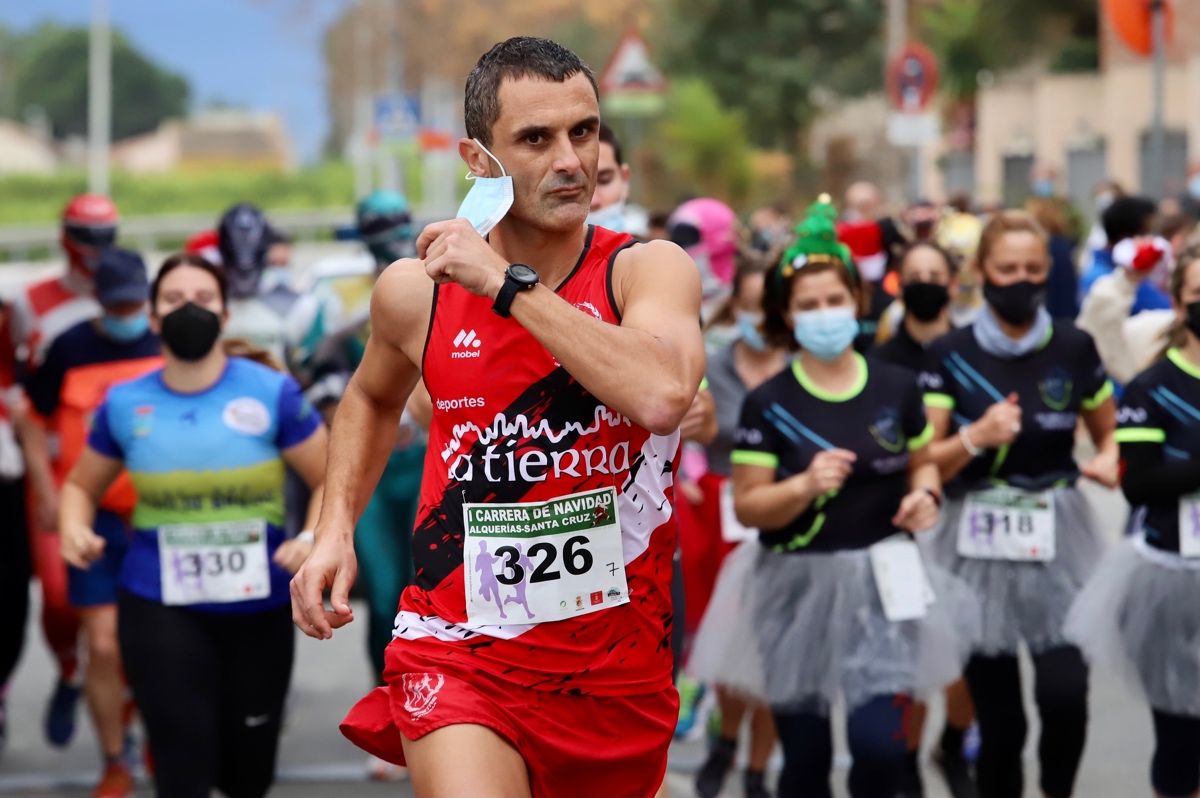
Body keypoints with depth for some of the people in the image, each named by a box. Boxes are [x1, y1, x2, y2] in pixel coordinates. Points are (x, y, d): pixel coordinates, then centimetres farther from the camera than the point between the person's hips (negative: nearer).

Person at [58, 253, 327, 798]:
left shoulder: (272, 394, -4)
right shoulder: (125, 405, 2)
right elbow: (81, 486, 16)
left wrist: (315, 538, -19)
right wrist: (74, 528, -6)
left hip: (258, 607, 1)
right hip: (159, 607, 0)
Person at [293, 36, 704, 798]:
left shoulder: (650, 271, -9)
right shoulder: (416, 290, -1)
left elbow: (662, 394, -32)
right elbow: (372, 399, 23)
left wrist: (508, 284, -23)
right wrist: (335, 529, 9)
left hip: (617, 667, 1)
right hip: (460, 651, -1)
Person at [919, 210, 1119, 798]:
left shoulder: (1074, 348, 4)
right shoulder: (950, 354, 0)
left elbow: (1107, 434, 17)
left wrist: (1107, 462, -5)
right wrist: (976, 438, -19)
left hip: (1058, 535, 0)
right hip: (980, 542, 0)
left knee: (1064, 693, -17)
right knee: (998, 718, 2)